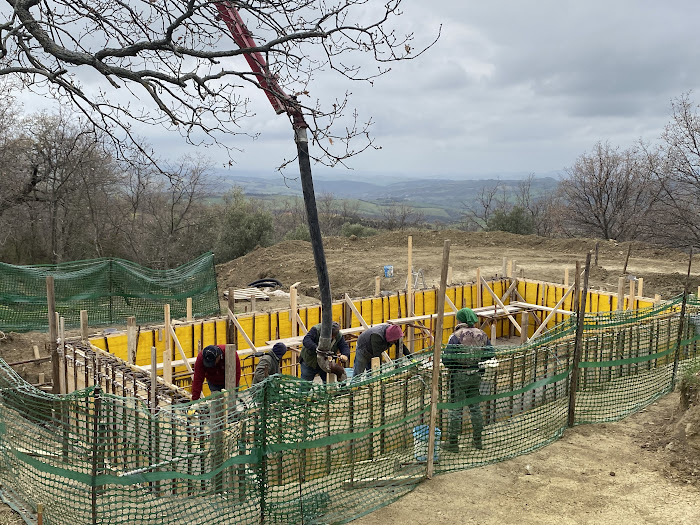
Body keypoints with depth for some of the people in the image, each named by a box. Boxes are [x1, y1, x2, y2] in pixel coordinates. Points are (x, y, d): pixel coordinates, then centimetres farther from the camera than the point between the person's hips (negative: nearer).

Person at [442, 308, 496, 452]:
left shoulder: (456, 336, -16)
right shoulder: (482, 335, 0)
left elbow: (447, 359, -20)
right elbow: (491, 355, 6)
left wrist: (452, 366, 2)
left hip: (459, 376, -5)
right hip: (476, 375, 5)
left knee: (456, 409, 3)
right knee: (475, 406, 17)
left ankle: (452, 442, 9)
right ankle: (477, 440, 25)